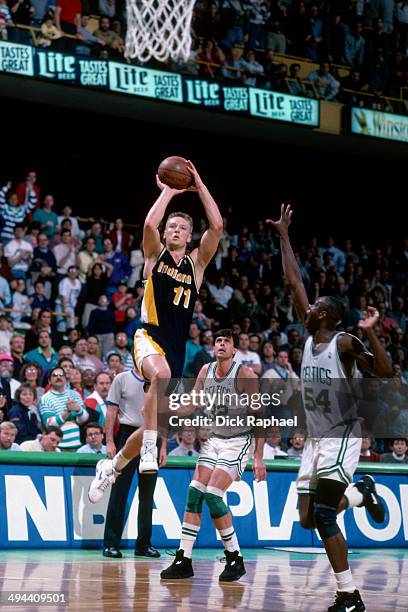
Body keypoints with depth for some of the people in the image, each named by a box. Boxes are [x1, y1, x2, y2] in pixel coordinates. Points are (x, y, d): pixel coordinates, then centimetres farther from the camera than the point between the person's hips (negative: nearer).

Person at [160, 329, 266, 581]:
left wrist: (259, 458, -19)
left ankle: (235, 558, -5)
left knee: (212, 494, -18)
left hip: (240, 442, -6)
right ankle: (184, 561, -1)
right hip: (215, 439, 6)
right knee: (194, 493, -5)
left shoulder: (245, 374, -16)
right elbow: (193, 405, 16)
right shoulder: (206, 370, 3)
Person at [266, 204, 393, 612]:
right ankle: (361, 493, 27)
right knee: (309, 519, 5)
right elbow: (293, 282, 13)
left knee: (322, 513, -20)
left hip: (342, 437, -8)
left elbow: (385, 371, -21)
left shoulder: (344, 343, -11)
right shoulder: (309, 336, 9)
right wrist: (284, 237, 15)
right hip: (315, 440, 8)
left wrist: (370, 332, -32)